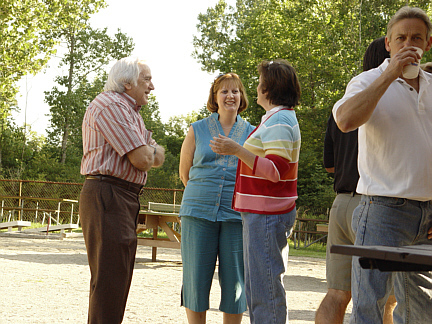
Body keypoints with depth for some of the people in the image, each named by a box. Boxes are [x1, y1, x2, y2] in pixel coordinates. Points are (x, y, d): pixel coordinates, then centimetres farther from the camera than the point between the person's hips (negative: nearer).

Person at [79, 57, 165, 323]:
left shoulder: (131, 111, 23)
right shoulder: (111, 105, -12)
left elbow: (158, 157, 20)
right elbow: (142, 160, -18)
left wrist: (147, 151, -2)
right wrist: (148, 150, 4)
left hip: (125, 200, 11)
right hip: (107, 197, -11)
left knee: (119, 277, 15)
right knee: (110, 279, -11)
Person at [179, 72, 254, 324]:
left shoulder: (252, 133, 10)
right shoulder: (197, 130, 10)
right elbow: (185, 172, 17)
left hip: (237, 215, 0)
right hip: (199, 213, 0)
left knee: (235, 280, 0)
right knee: (196, 277, -1)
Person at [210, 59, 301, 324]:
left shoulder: (279, 121, -14)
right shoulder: (281, 118, 20)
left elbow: (275, 170, -23)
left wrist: (237, 151, -27)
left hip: (266, 215, -11)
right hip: (262, 214, 11)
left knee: (265, 286, -9)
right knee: (257, 285, 14)